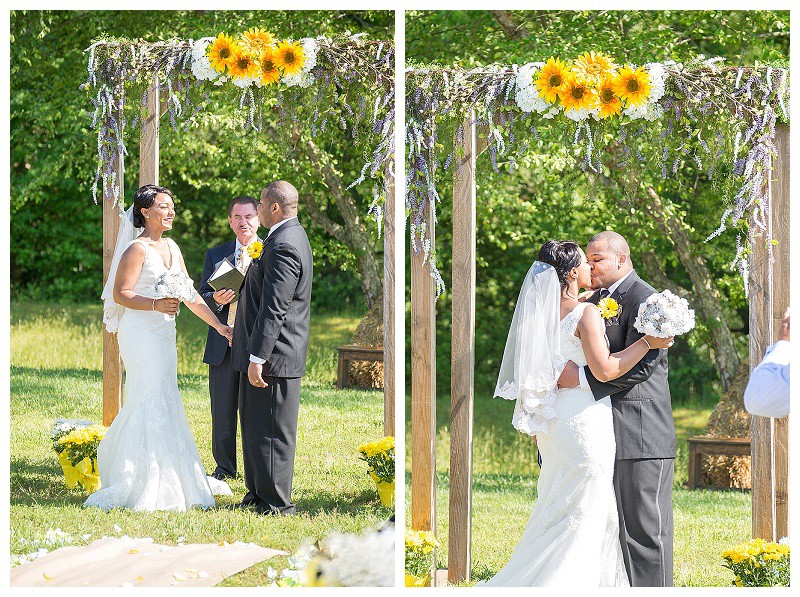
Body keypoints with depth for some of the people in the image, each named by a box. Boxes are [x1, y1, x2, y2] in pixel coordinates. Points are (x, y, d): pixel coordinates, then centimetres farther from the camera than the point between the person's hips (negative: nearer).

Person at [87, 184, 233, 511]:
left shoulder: (171, 247, 14)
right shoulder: (137, 249, -10)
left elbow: (189, 293, 17)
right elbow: (121, 294, -14)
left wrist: (218, 325, 14)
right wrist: (156, 305, -28)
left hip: (163, 334, 8)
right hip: (141, 333, -8)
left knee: (152, 403, 10)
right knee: (151, 403, -9)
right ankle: (148, 487, -5)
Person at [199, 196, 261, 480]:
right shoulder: (215, 255, 12)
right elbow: (202, 296, 10)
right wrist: (216, 300, -12)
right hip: (223, 347, 2)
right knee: (222, 412, 7)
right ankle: (224, 469, 21)